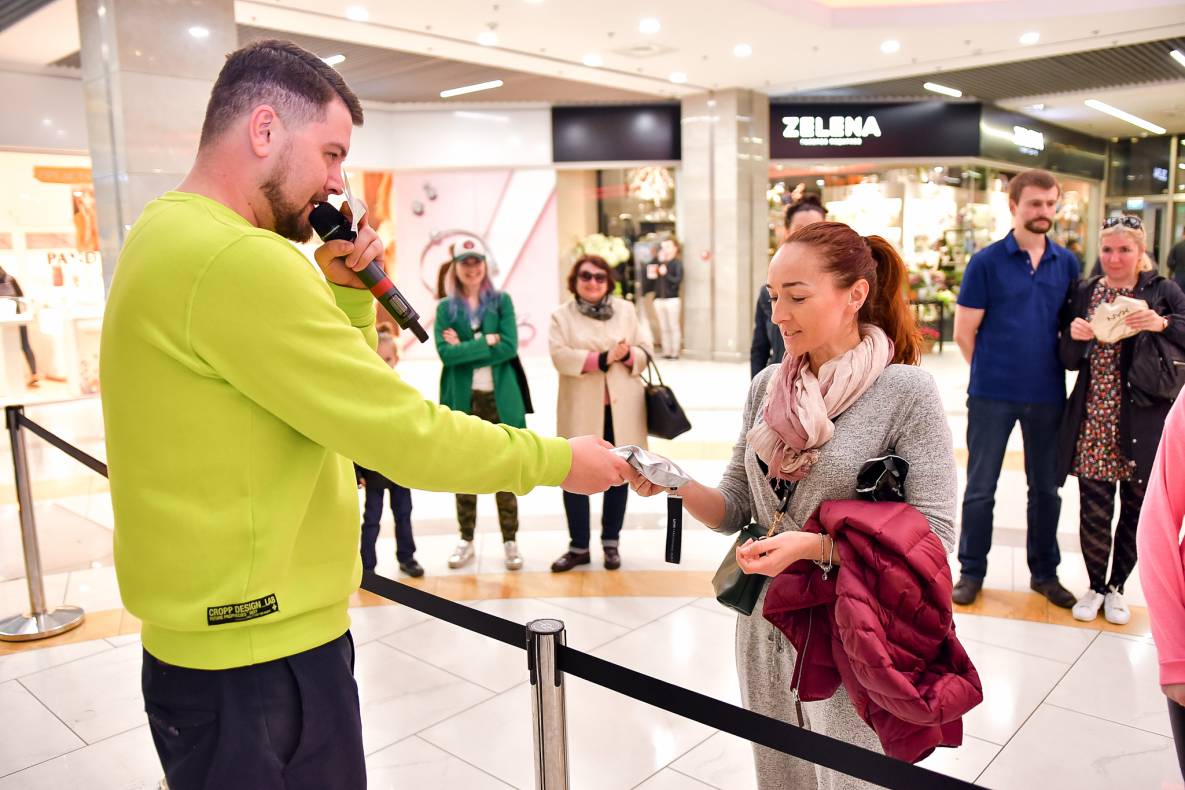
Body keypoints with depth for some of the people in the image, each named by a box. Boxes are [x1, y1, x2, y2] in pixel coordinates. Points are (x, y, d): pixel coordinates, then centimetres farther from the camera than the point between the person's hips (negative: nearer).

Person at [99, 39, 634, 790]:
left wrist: (347, 294, -1)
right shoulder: (234, 257, -24)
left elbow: (340, 400, 13)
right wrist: (556, 459, -12)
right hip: (260, 658, -10)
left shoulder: (175, 235, 10)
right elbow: (399, 430, -24)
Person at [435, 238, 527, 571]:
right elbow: (445, 353, -9)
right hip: (461, 398, 1)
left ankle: (510, 541, 15)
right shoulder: (446, 307, 5)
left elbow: (510, 347, -10)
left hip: (500, 397, -1)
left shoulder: (502, 300, 3)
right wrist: (487, 341, -13)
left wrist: (464, 348, -11)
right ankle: (467, 539, 24)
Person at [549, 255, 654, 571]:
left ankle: (611, 542, 23)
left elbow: (645, 351, 8)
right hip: (581, 409, -2)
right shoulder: (562, 315, 3)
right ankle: (579, 547, 14)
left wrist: (628, 354, -14)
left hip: (622, 406, 2)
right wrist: (602, 358, -19)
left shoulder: (626, 310, 11)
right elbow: (561, 357, -11)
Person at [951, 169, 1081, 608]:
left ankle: (1044, 572, 29)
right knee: (980, 488, 5)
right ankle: (972, 572, 19)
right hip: (993, 395, -3)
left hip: (1048, 395, 3)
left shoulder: (1067, 263, 6)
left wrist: (1056, 364, 2)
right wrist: (991, 373, 2)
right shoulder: (986, 262, -5)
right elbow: (964, 332, -4)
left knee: (1046, 488, 13)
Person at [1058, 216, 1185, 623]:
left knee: (1137, 509, 8)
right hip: (1094, 421, 1)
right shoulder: (1084, 293, 8)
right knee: (1094, 510, 0)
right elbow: (1071, 362, 8)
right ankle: (1095, 586, 22)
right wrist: (1075, 337, -12)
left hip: (1143, 423, -1)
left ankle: (1116, 588, 28)